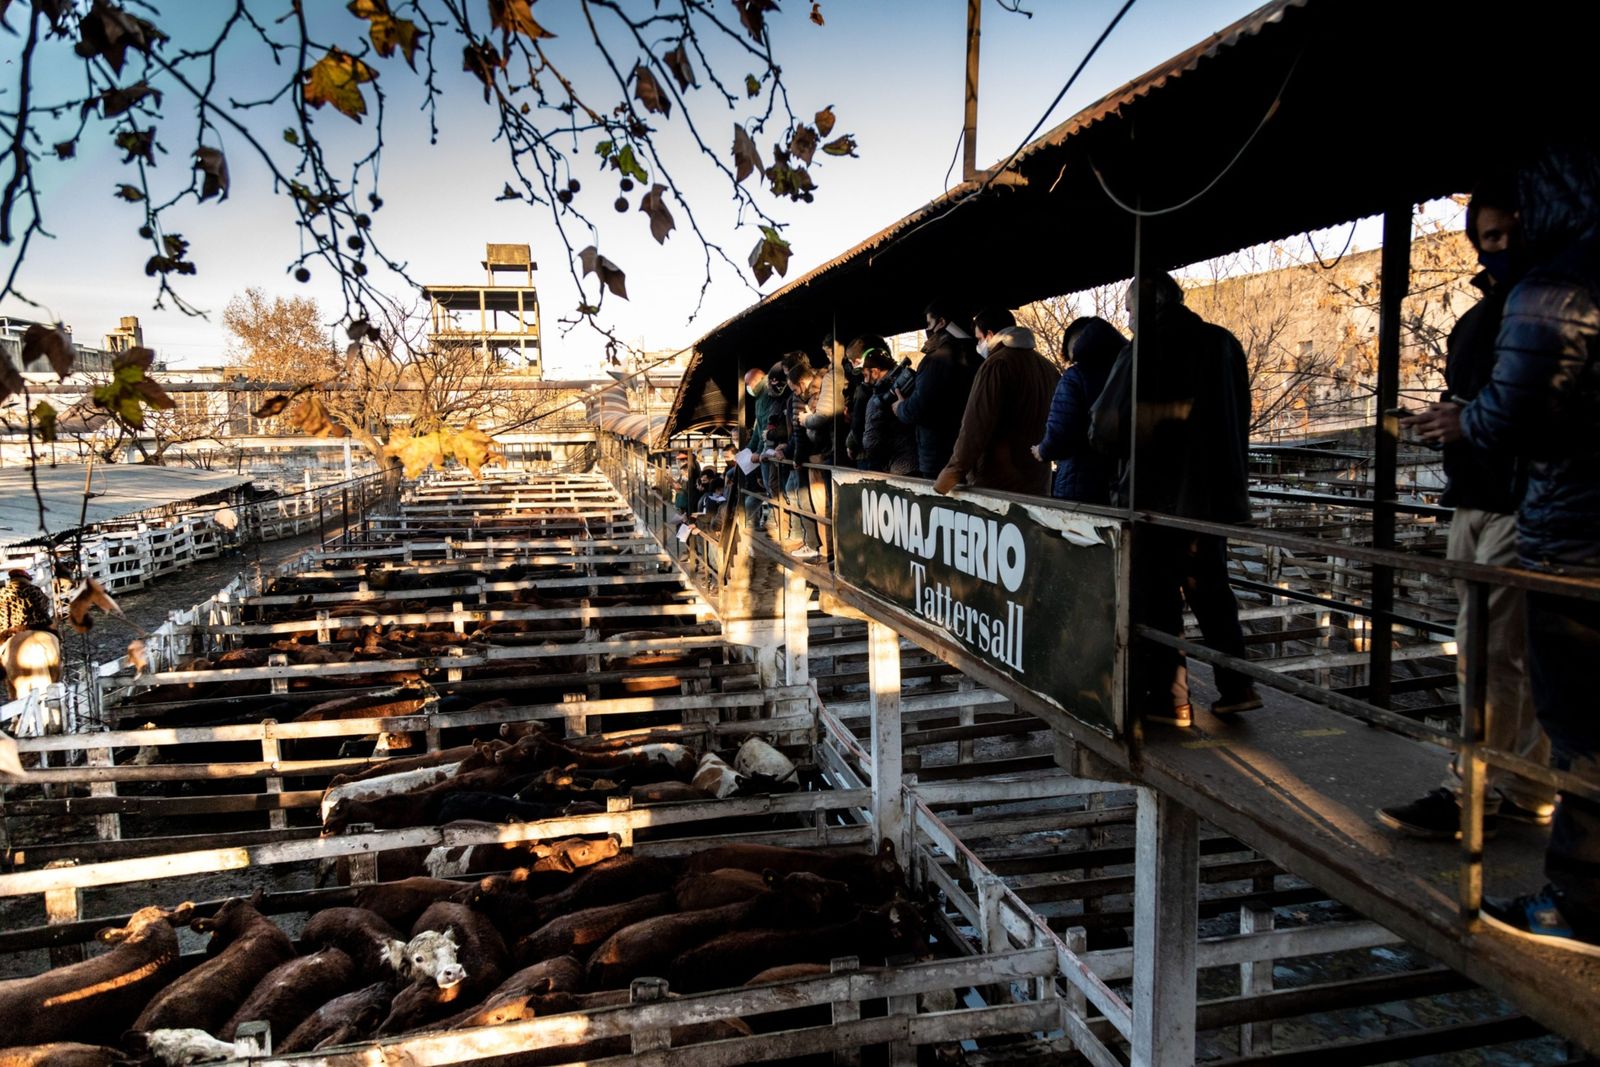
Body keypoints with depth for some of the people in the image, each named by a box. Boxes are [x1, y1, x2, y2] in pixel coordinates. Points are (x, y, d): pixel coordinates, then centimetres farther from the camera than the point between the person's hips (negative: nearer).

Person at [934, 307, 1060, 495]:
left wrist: (955, 471, -16)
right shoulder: (1048, 367, 13)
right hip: (1037, 483, 7)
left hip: (995, 482, -7)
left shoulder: (996, 364, -11)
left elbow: (976, 425, -17)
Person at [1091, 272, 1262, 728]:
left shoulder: (1143, 353, -14)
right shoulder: (1224, 345, 4)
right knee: (1210, 590, 18)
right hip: (1214, 491, 6)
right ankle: (1235, 687, 18)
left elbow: (1107, 430, -13)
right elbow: (1241, 420, 12)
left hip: (1158, 494, -6)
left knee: (1156, 598, 5)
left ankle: (1169, 699, 10)